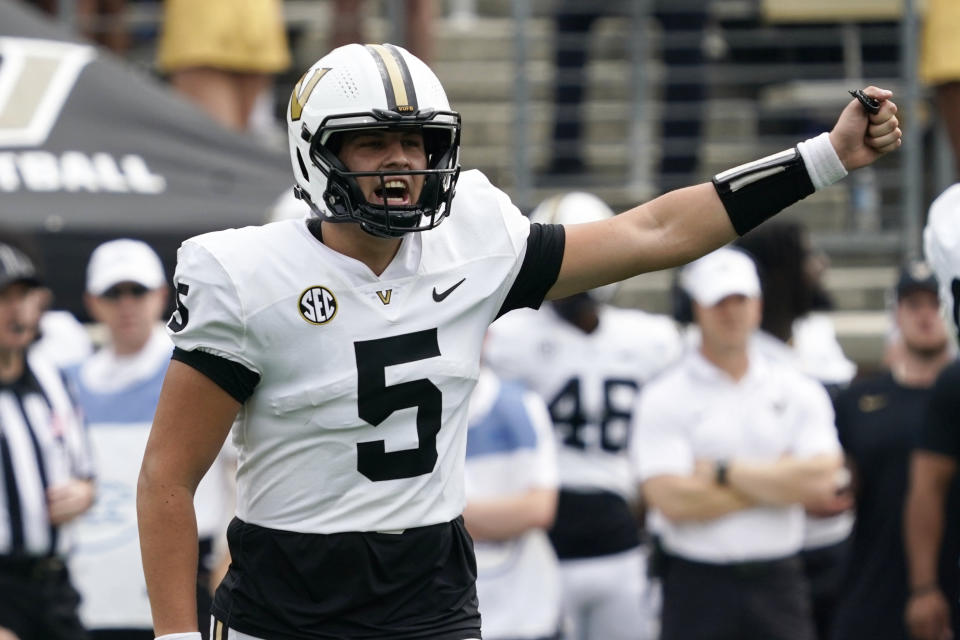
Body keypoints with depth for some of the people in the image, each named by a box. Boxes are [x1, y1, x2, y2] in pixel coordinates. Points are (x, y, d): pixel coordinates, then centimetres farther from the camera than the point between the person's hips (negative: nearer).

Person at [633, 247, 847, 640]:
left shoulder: (799, 392, 7)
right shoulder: (664, 399, -2)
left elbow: (821, 484, -6)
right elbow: (673, 500, -14)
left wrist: (726, 472, -9)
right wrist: (779, 482, -6)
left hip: (779, 582, 2)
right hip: (698, 588, -2)